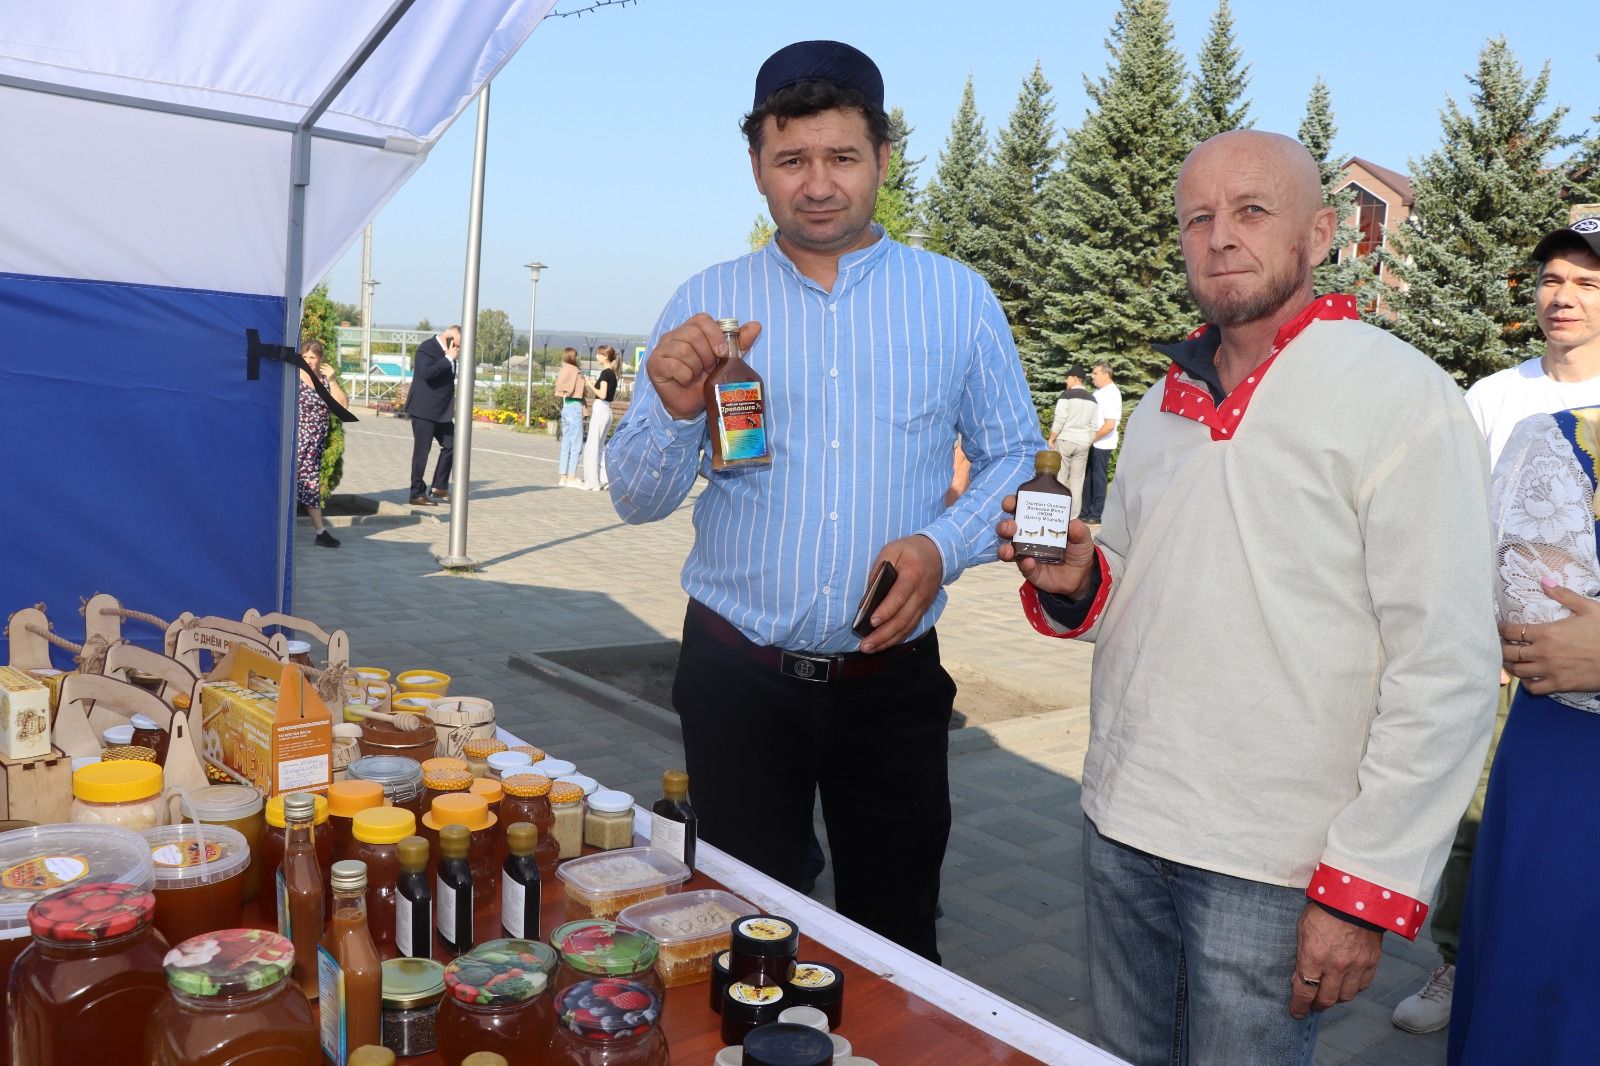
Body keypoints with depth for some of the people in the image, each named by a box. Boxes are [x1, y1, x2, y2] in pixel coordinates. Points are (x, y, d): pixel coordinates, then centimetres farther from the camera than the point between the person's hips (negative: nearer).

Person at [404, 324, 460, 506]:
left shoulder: (448, 353, 12)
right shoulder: (426, 348, -13)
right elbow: (426, 372, -29)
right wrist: (449, 358, -24)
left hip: (442, 411, 9)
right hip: (424, 410, -9)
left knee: (450, 445, 9)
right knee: (421, 451, -2)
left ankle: (440, 487, 19)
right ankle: (417, 494, 5)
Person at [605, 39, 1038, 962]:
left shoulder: (957, 298, 2)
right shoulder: (706, 305, 1)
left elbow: (1016, 460, 5)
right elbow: (636, 499, -2)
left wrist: (943, 546, -14)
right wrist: (676, 410, -23)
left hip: (893, 678, 0)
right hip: (737, 675, 0)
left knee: (895, 943, 16)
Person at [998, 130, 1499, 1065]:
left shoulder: (1400, 398, -12)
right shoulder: (1166, 405, 9)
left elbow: (1447, 672, -14)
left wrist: (1368, 888, -15)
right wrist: (1072, 584, -5)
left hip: (1272, 867, -6)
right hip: (1122, 829, 6)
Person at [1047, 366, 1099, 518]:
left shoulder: (1067, 395, -8)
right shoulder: (1093, 399, 10)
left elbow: (1059, 420, -12)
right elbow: (1094, 426, 11)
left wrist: (1051, 439, -3)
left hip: (1065, 440, -5)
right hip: (1083, 443, 5)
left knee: (1059, 478, 1)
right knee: (1077, 480, 6)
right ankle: (1073, 516, 7)